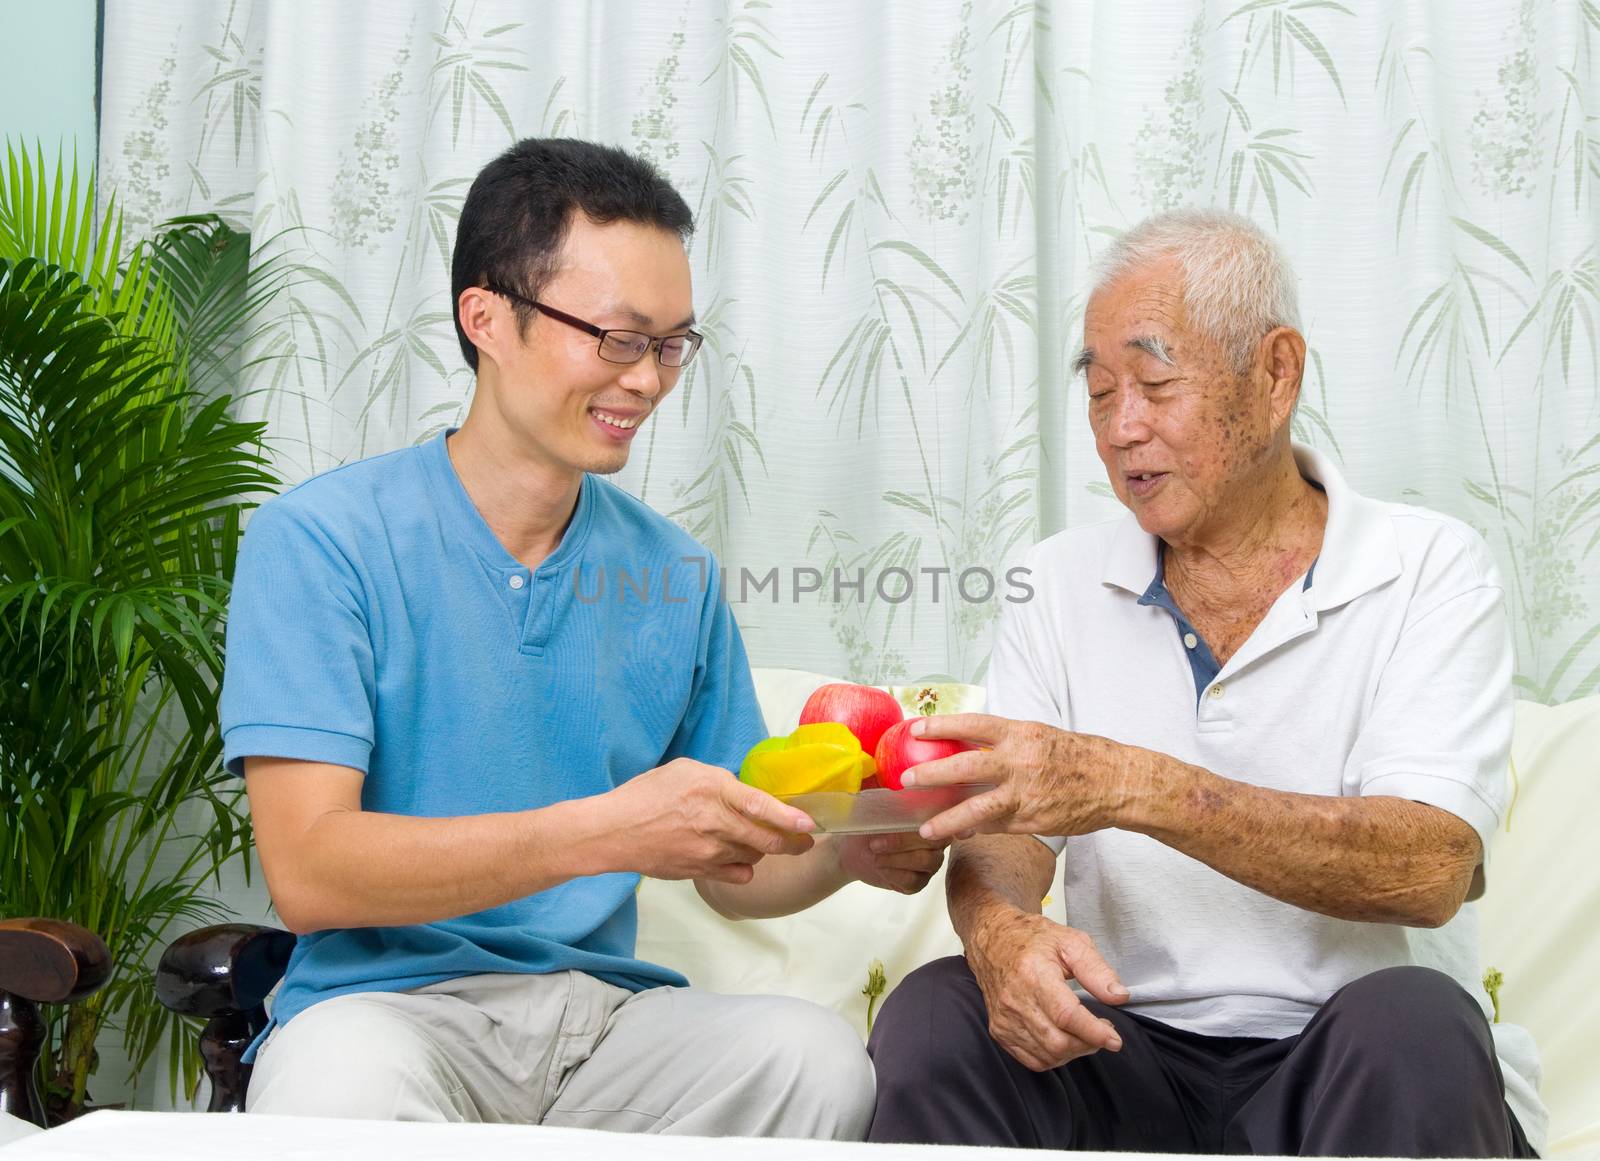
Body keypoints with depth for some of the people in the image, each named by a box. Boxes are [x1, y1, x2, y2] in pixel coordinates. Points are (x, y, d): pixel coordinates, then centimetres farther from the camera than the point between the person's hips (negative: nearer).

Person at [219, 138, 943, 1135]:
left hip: (605, 1011, 5)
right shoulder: (319, 541, -6)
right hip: (388, 1002, -4)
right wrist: (605, 831, -27)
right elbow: (308, 871, -16)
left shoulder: (675, 574, 9)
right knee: (342, 1085, -38)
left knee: (819, 1054, -25)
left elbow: (733, 873, 14)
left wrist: (849, 850, -10)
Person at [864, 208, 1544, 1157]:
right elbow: (1002, 830, 1)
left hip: (1347, 1073, -2)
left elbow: (1431, 869, -18)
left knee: (1408, 1021, -34)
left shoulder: (1430, 571, -3)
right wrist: (1003, 930, -25)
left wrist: (1135, 786, -28)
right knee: (933, 1015, -25)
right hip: (1127, 1052, 3)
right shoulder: (1065, 580, 10)